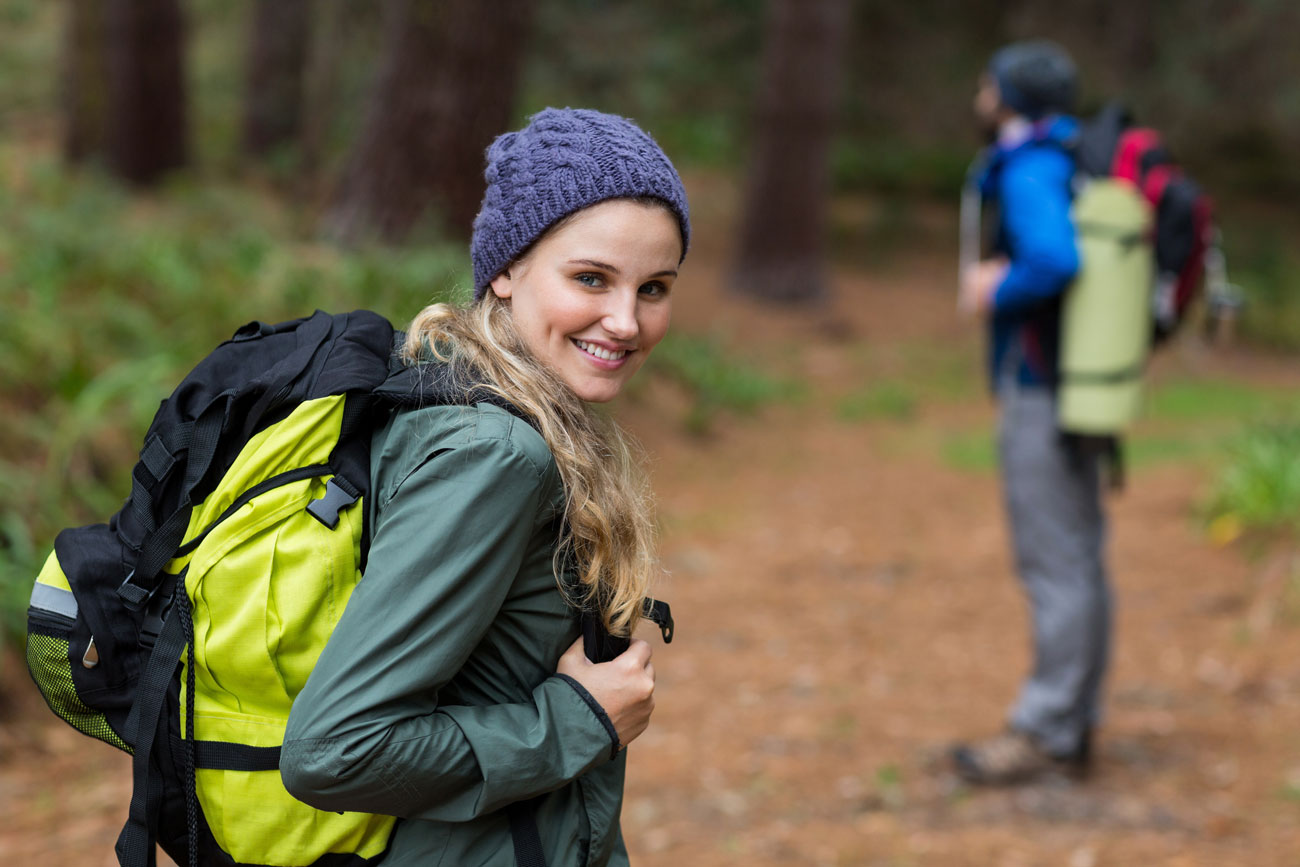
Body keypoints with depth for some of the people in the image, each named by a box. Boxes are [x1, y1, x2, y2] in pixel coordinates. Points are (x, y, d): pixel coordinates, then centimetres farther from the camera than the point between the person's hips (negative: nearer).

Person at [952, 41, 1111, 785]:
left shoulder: (1032, 171, -16)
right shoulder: (1075, 161, 13)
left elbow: (1054, 259, -34)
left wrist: (998, 294, -15)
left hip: (1041, 394, -10)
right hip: (1072, 386, 10)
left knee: (1056, 564, -5)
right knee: (1077, 562, 12)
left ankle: (1047, 734, 0)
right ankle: (1075, 727, 19)